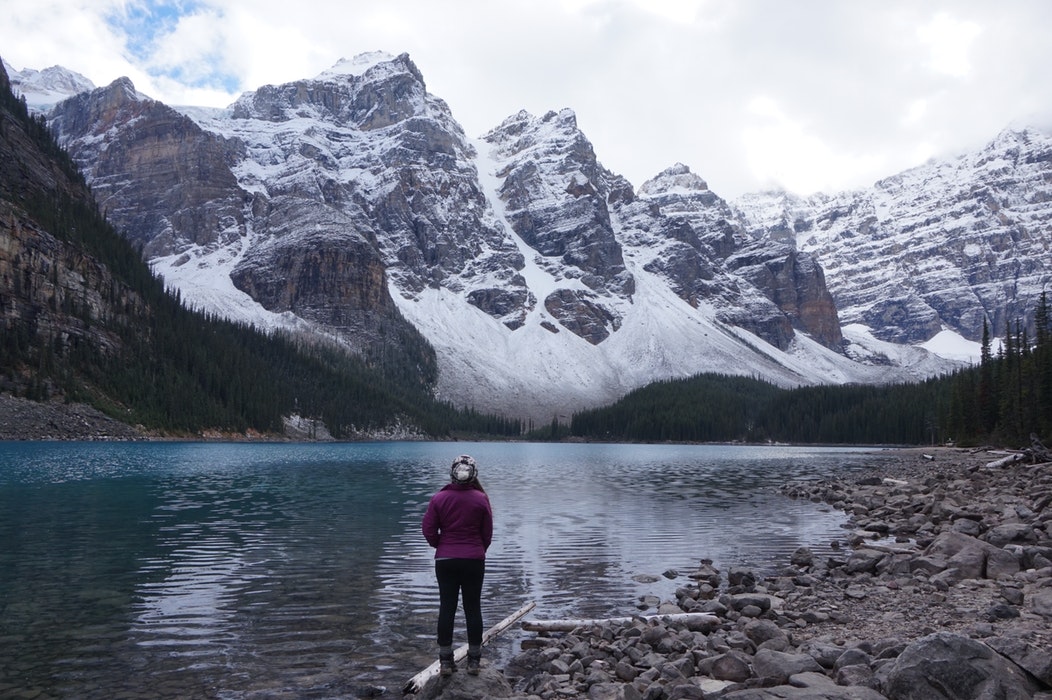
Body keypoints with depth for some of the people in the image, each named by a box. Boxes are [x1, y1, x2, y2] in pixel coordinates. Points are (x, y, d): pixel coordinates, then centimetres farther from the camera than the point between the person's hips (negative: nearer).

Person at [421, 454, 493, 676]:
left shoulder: (439, 498, -6)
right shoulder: (481, 499, -7)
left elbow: (428, 530, -3)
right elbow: (487, 533, 0)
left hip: (445, 560, 1)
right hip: (474, 560, 0)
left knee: (446, 608, 7)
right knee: (473, 608, 8)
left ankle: (445, 661, 11)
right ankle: (474, 661, 13)